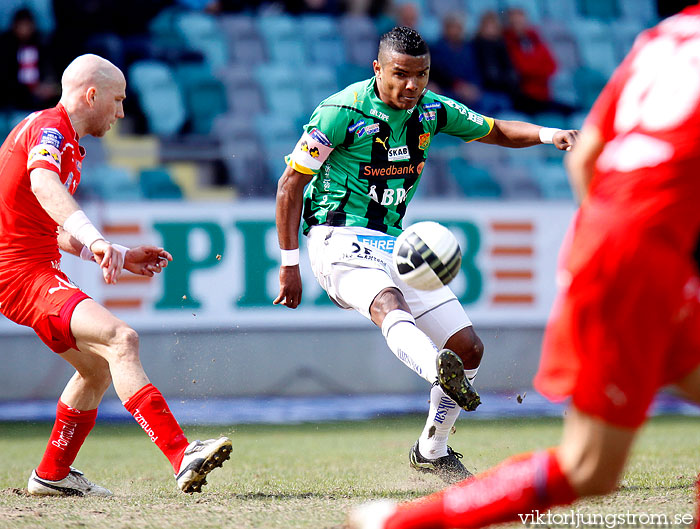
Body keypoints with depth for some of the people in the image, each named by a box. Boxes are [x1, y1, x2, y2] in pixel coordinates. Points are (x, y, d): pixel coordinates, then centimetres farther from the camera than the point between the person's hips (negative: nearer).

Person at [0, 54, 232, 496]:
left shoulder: (67, 144, 22)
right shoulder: (50, 128, -11)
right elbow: (42, 184, -35)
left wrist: (123, 257, 24)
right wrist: (96, 239, -49)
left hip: (36, 268, 11)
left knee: (98, 368, 20)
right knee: (121, 340, -26)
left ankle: (52, 475, 31)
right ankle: (181, 456, -37)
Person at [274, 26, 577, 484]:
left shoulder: (431, 110, 5)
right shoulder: (343, 111, -12)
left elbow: (495, 131, 19)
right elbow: (291, 184, -7)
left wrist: (546, 134, -3)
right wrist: (290, 263, -10)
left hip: (395, 244, 7)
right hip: (340, 240, -7)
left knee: (469, 348, 2)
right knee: (389, 304, -39)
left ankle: (432, 451, 20)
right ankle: (440, 372, -70)